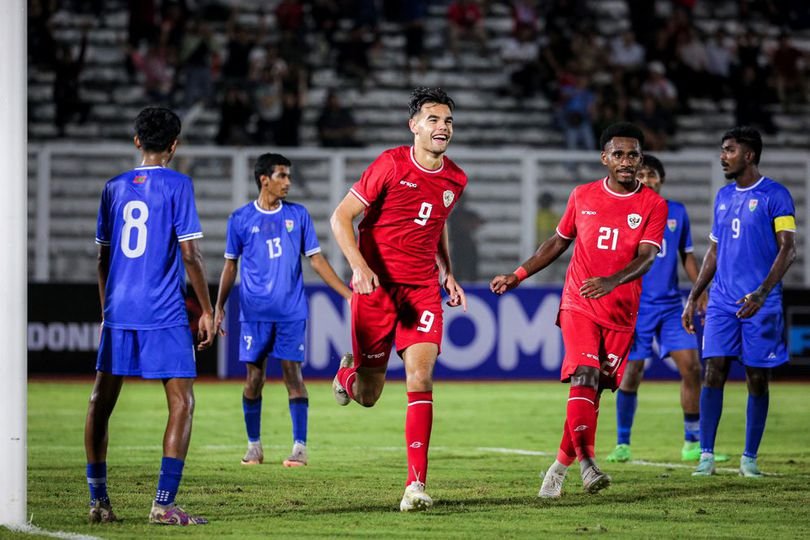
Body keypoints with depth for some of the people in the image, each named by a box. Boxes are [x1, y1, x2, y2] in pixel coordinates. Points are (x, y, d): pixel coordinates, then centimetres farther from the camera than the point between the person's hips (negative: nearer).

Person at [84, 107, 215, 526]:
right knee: (181, 404, -1)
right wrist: (207, 310, -1)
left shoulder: (114, 188, 10)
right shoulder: (177, 186, -4)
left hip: (117, 314, 5)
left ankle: (98, 501, 12)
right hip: (165, 317, -5)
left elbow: (103, 257, 14)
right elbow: (189, 254, -8)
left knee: (101, 403, 13)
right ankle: (164, 504, -11)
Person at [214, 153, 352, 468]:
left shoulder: (298, 215, 7)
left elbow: (316, 260, 8)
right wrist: (219, 306, 4)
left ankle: (300, 447, -4)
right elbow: (230, 266, 11)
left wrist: (349, 294, 2)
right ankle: (254, 445, 14)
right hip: (254, 312, 0)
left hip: (291, 312, 0)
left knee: (293, 374, -6)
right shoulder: (241, 219, 4)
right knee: (254, 377, 2)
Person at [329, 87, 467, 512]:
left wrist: (448, 273, 16)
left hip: (423, 289, 3)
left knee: (420, 376, -15)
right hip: (376, 286, -3)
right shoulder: (391, 165, -10)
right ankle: (349, 373, 43)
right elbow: (341, 217, -9)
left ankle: (416, 484, -14)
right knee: (368, 395, 3)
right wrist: (359, 265, -22)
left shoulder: (455, 180, 7)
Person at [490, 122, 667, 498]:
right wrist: (517, 276, 18)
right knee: (585, 376, -20)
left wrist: (612, 281, -34)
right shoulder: (583, 196, 5)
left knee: (593, 389, 4)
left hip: (621, 311, 0)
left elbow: (647, 256, -16)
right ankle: (585, 460, -28)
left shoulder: (653, 205, -2)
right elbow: (559, 242, 19)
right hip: (579, 305, 0)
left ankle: (561, 464, 19)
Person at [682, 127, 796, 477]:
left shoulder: (775, 195, -5)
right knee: (713, 372, -6)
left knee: (757, 380, 1)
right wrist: (693, 298, 15)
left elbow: (787, 249, -11)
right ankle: (706, 455, -4)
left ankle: (749, 458, 9)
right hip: (722, 301, 5)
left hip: (760, 305, -5)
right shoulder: (724, 197, 15)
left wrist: (762, 293, -23)